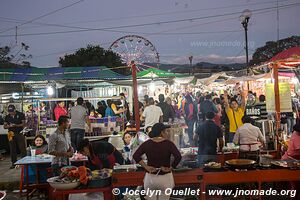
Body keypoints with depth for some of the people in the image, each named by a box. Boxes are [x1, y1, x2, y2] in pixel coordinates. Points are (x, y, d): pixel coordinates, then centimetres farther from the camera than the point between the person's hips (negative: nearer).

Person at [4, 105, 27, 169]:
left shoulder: (21, 115, -2)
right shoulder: (7, 117, 9)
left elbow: (24, 124, -5)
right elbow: (4, 126, 9)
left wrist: (16, 125, -20)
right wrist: (9, 126, -13)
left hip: (20, 133, -3)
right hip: (11, 134, 3)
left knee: (22, 148, -2)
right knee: (12, 149, 6)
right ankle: (13, 163, 15)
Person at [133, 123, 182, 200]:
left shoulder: (147, 144, -4)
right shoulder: (168, 143, -11)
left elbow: (136, 156, -8)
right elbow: (178, 157, -22)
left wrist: (146, 167, -5)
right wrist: (170, 168, -11)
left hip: (150, 177, 2)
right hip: (165, 178, -2)